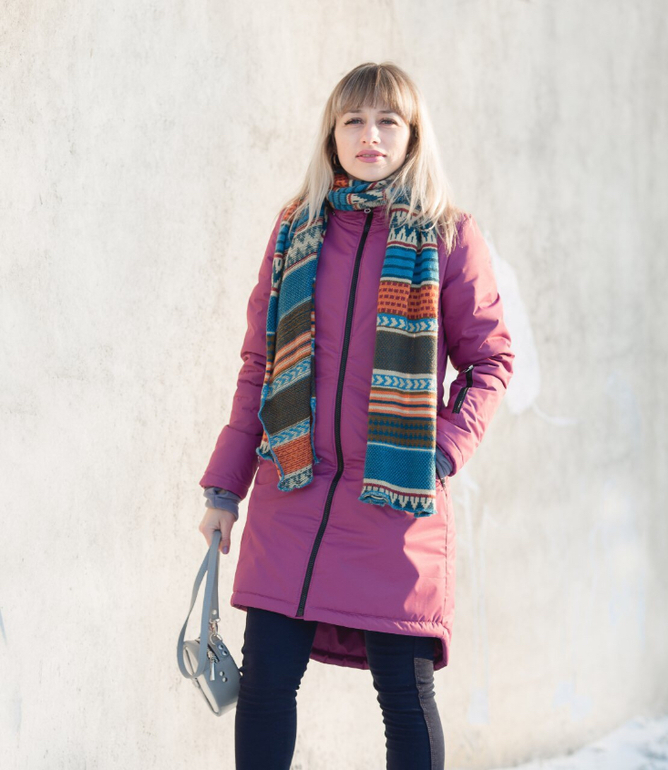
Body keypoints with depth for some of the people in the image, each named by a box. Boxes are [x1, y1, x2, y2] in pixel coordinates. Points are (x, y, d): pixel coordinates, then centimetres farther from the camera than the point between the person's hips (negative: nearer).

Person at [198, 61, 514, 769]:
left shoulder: (447, 235, 2)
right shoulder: (297, 229, 10)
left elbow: (490, 360, 4)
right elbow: (259, 362, 13)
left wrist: (444, 450, -11)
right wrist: (225, 487, 10)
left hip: (397, 500, -2)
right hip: (290, 497, 3)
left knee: (405, 694, 1)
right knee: (265, 679, 0)